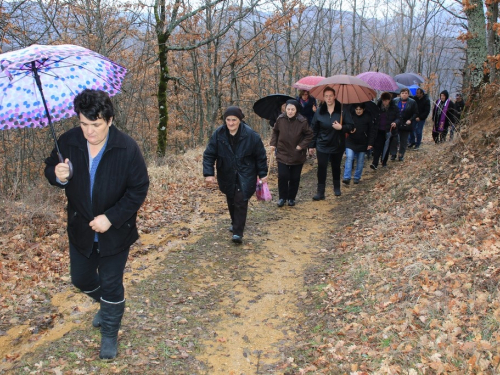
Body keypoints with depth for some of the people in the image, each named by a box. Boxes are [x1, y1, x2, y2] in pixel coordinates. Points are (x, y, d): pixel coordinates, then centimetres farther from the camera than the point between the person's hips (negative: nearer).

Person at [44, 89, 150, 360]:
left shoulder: (127, 148, -20)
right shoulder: (68, 142, -11)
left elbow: (139, 189, -15)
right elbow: (50, 169, 3)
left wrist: (111, 218, -23)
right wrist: (58, 175, -23)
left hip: (115, 231, -4)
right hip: (80, 230, 4)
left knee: (111, 286, 10)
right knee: (81, 279, 20)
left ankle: (109, 335, 33)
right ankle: (105, 306, 53)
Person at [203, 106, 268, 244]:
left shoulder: (250, 135, -16)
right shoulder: (218, 134, -12)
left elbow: (261, 155, -6)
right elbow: (209, 155, -10)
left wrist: (262, 174, -3)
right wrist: (208, 173, -19)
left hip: (245, 175, -3)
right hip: (227, 175, 3)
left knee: (241, 201, -10)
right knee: (231, 200, 18)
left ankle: (238, 233, -5)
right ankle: (235, 223, 42)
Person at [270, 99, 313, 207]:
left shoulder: (302, 121, -14)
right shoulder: (280, 119, -6)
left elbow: (309, 135, -4)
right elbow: (275, 132, 11)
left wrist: (302, 145, -13)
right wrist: (273, 144, 2)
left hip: (297, 155, -1)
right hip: (282, 153, 1)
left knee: (295, 178, 7)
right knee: (282, 176, -4)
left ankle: (291, 198, 25)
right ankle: (282, 197, 14)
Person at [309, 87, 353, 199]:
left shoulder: (342, 110, -8)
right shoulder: (319, 112, -4)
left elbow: (350, 126, -7)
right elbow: (314, 129, 0)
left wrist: (341, 127, -27)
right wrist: (312, 145, 0)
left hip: (338, 145, 0)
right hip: (322, 145, 0)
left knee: (336, 167, 17)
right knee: (321, 168, -5)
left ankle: (337, 188, 36)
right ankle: (320, 192, 1)